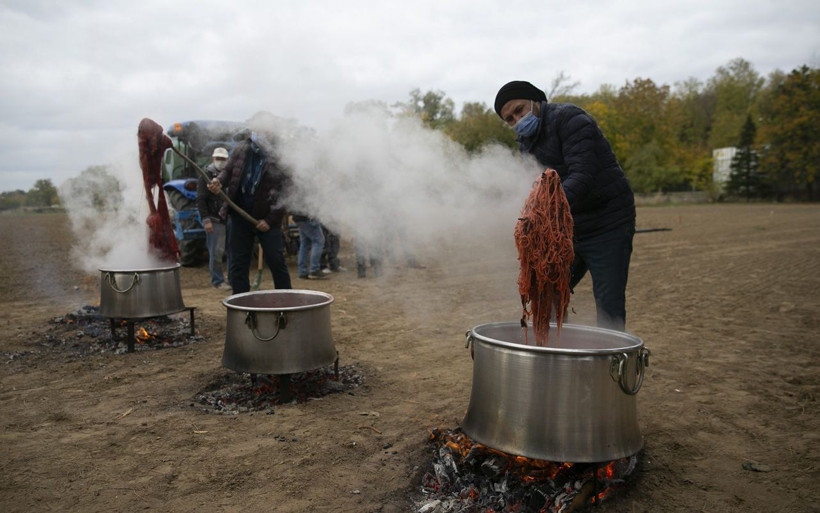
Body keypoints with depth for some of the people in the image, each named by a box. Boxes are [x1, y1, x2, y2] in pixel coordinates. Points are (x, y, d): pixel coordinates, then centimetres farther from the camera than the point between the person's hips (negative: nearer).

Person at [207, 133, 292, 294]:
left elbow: (286, 194, -12)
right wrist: (219, 181, -12)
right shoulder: (242, 148, 1)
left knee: (276, 262, 1)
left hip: (267, 219, -3)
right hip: (239, 215, 4)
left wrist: (270, 220, -15)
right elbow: (228, 171, 12)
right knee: (237, 264, 7)